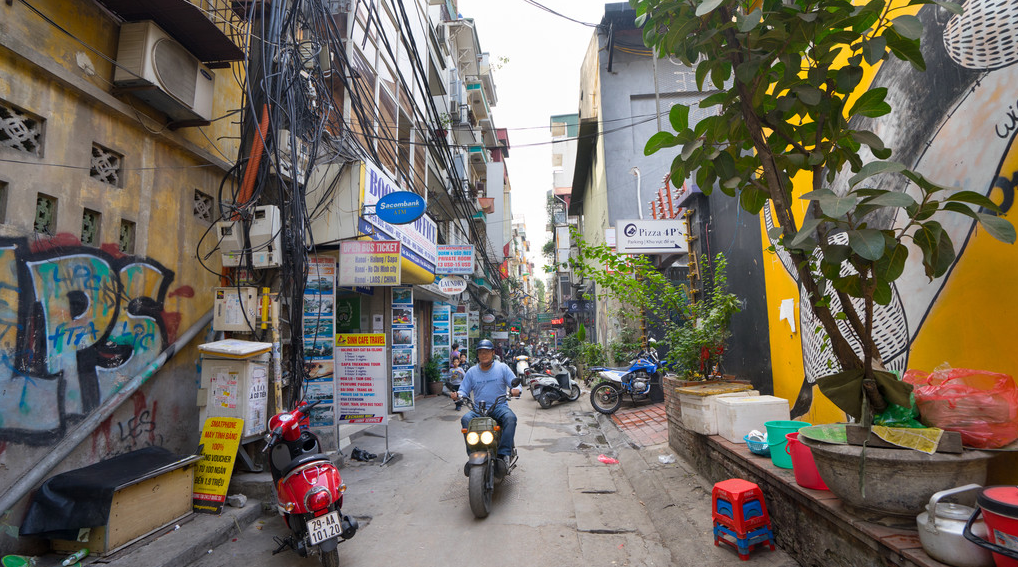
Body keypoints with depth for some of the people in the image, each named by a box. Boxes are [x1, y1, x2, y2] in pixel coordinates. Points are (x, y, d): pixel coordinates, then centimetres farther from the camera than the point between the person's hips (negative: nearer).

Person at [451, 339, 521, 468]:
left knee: (510, 418, -33)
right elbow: (464, 390, 10)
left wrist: (516, 390, -23)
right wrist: (457, 395, -14)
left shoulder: (503, 368, 6)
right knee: (466, 419, -28)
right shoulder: (472, 371, 12)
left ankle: (504, 453, -30)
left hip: (499, 407, -1)